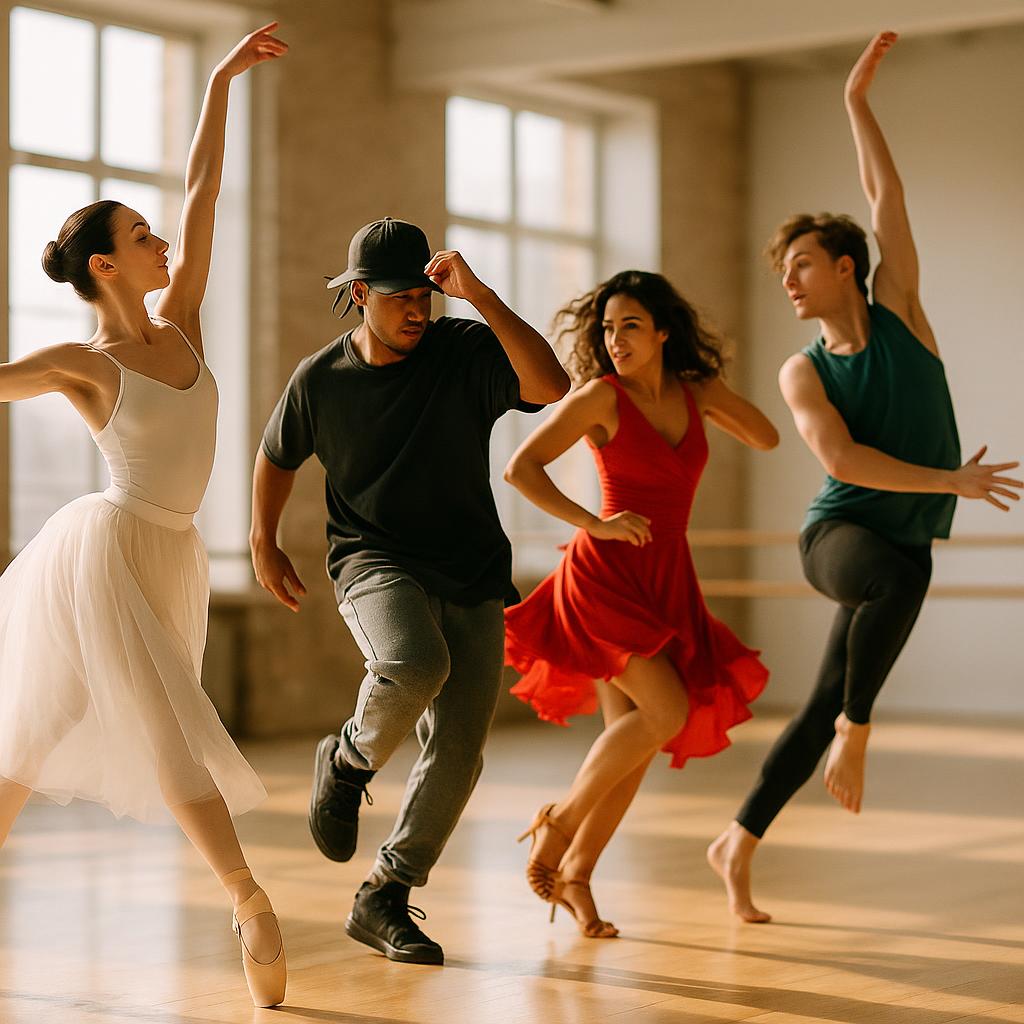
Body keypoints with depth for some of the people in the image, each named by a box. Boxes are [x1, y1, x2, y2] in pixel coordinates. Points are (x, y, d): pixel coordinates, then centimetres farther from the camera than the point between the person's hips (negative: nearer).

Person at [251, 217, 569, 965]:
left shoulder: (465, 352, -5)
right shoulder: (320, 380, 0)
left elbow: (550, 385, -24)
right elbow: (278, 457, 19)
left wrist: (481, 297, -27)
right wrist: (265, 544, 24)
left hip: (471, 576, 2)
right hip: (373, 560, -1)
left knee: (458, 750, -3)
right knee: (414, 666, -34)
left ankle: (384, 901, 13)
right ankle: (349, 761, -1)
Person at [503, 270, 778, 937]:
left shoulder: (691, 393, 9)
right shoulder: (601, 396, -7)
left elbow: (767, 438, 18)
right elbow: (520, 468, -11)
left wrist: (709, 386, 5)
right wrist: (593, 523, -18)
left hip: (668, 581, 6)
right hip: (606, 573, -6)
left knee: (635, 741, 3)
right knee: (666, 712, -20)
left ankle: (575, 873, 16)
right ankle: (560, 819, -1)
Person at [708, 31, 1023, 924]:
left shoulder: (899, 313, 5)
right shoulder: (803, 373, 0)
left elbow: (888, 204, 0)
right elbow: (841, 460, -15)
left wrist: (858, 98, 0)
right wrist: (952, 482, -20)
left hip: (899, 553, 3)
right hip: (838, 534, -3)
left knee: (824, 707, 4)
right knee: (905, 572, -39)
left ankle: (737, 848, 17)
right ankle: (858, 732, -24)